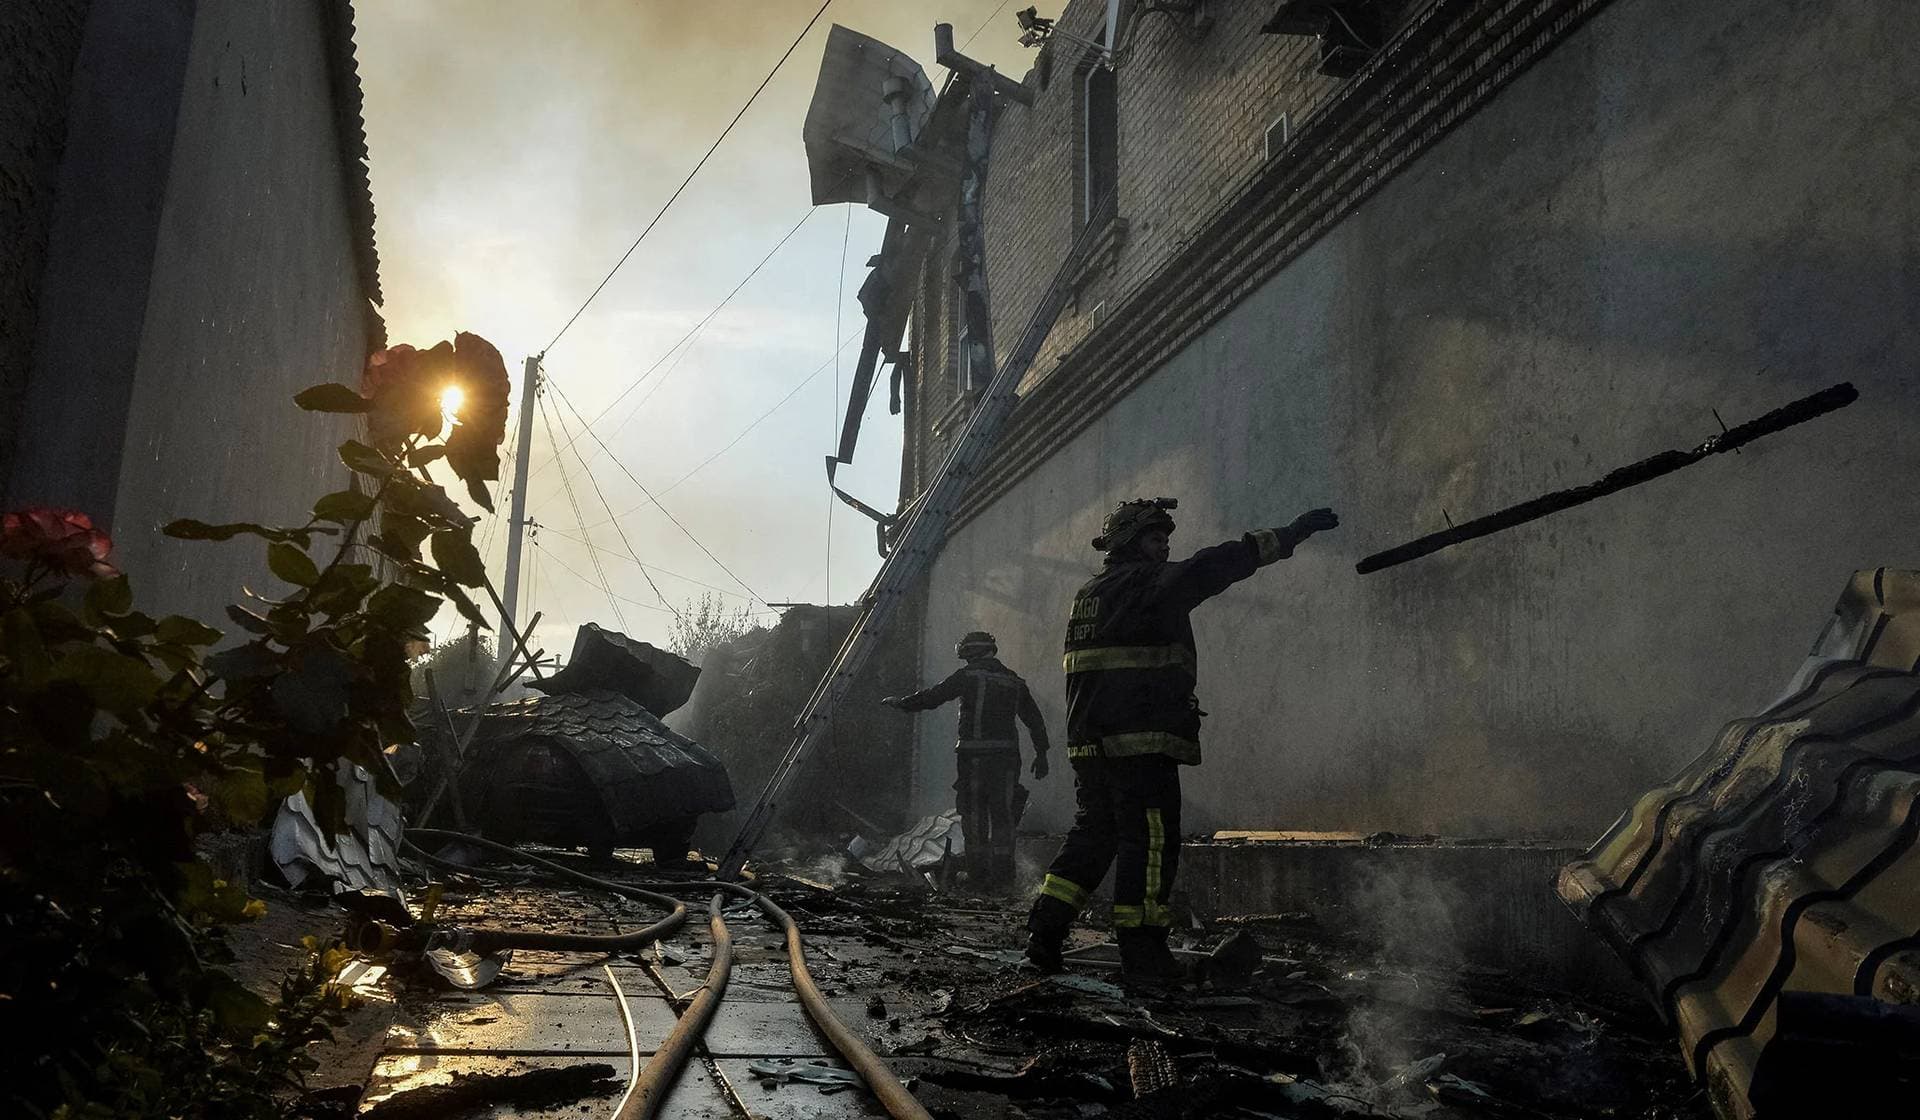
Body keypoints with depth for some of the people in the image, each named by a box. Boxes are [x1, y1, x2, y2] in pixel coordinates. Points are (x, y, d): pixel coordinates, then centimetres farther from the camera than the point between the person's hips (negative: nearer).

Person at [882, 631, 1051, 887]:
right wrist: (1041, 754, 22)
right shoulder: (1013, 680, 15)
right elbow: (1035, 719, 17)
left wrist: (901, 702, 15)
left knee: (974, 813, 4)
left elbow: (932, 696, 1)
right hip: (1007, 755, 4)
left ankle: (978, 871, 4)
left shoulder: (968, 675, -1)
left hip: (975, 754, -4)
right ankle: (1002, 871, 6)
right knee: (1002, 813, 8)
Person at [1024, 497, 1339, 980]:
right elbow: (1207, 570, -16)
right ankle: (1141, 950, 1)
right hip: (1141, 742, -9)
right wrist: (1287, 536, -15)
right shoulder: (1144, 583, -8)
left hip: (1087, 742, 9)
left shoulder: (1088, 593, 21)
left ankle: (1045, 932, 10)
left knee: (1091, 835, 15)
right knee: (1151, 841, -2)